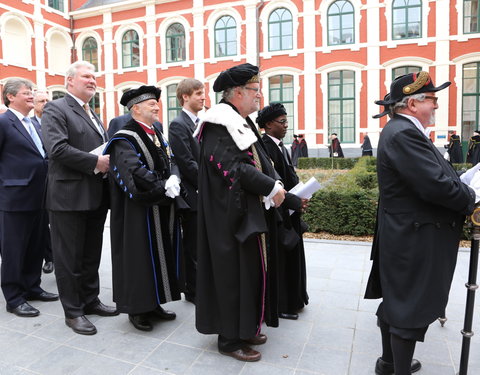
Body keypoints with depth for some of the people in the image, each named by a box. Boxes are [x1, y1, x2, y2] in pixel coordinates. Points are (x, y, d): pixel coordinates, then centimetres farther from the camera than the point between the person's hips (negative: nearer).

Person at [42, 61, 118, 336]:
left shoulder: (94, 115, 20)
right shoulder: (55, 109, -6)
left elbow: (105, 147, 22)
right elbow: (57, 148, -20)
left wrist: (110, 161, 0)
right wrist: (95, 162, -20)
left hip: (96, 196, 8)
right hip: (69, 196, -8)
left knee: (92, 254, 17)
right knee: (70, 257, 4)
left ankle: (90, 300, 31)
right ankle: (73, 311, 17)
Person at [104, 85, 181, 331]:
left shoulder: (157, 135, 14)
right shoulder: (125, 138, -13)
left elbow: (171, 162, 8)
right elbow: (133, 172, -25)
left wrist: (174, 179, -14)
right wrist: (163, 188, -20)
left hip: (162, 210, 8)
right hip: (139, 211, -8)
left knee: (159, 255, 14)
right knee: (139, 256, 2)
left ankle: (153, 302, 28)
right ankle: (136, 308, 18)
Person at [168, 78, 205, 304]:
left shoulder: (201, 123, 15)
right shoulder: (178, 125, -11)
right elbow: (187, 163, -18)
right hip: (192, 195, -8)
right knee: (193, 245, 3)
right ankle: (193, 291, 18)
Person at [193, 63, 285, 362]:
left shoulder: (243, 123, 16)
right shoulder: (220, 124, -14)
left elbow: (260, 162, 16)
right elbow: (232, 168, -22)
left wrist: (275, 184, -2)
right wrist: (271, 187, -17)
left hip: (253, 211, 10)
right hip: (232, 214, -10)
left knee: (252, 269, 16)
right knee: (234, 272, 0)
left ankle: (246, 326, 31)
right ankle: (230, 337, 16)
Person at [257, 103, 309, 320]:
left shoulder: (279, 146, 12)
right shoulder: (265, 148, -18)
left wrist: (299, 199, 3)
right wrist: (295, 202, -18)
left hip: (289, 212, 10)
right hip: (277, 213, -10)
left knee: (291, 255, 18)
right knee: (279, 259, 3)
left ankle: (291, 300, 35)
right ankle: (279, 305, 20)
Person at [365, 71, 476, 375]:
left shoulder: (404, 131, 13)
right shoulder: (404, 134, -21)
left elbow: (438, 176, 13)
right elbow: (436, 185, -27)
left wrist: (465, 187, 0)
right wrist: (472, 199, -10)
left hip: (406, 237, 11)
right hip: (415, 241, -11)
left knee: (395, 303, 21)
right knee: (412, 311, 1)